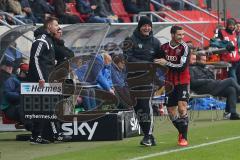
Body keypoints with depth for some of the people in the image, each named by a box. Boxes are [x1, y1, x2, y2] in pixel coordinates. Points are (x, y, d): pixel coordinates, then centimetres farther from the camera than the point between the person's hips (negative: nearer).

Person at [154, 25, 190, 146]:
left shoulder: (184, 47, -10)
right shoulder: (164, 48, 5)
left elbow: (182, 66, -20)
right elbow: (161, 64, 21)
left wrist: (166, 63, -19)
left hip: (182, 82, -5)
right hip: (170, 83, 5)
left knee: (182, 108, -18)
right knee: (171, 112, 6)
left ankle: (184, 137, -11)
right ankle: (181, 132, 29)